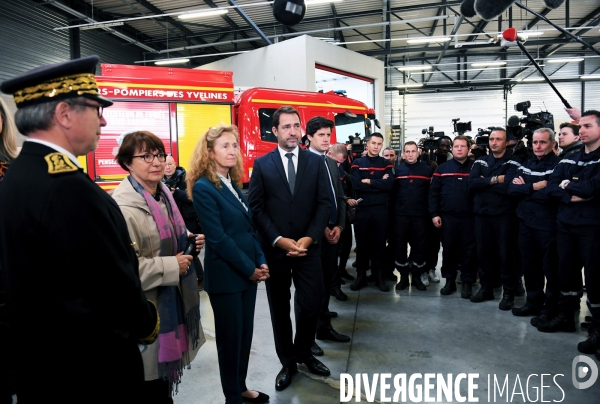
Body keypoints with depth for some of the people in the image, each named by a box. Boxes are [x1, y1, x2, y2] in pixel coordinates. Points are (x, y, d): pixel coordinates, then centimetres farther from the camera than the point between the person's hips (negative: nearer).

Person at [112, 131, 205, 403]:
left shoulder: (162, 194, 6)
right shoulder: (123, 207, -23)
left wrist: (188, 241, 2)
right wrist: (172, 267, -22)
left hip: (170, 303, 8)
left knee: (165, 375, 24)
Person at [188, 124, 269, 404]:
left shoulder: (233, 184, 10)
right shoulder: (203, 187, -14)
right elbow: (218, 239, -19)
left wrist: (261, 262, 1)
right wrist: (251, 269, -14)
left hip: (248, 272, 8)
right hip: (225, 276, -7)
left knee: (246, 334, 17)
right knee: (230, 337, 8)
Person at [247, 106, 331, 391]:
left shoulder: (315, 162, 5)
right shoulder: (262, 164, 1)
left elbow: (324, 204, 1)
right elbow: (255, 207, -3)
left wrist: (309, 238, -11)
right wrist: (278, 239, -13)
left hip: (308, 247, 1)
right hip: (274, 249, 0)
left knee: (311, 304, 4)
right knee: (280, 309, 10)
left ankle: (303, 352, 31)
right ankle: (287, 361, 29)